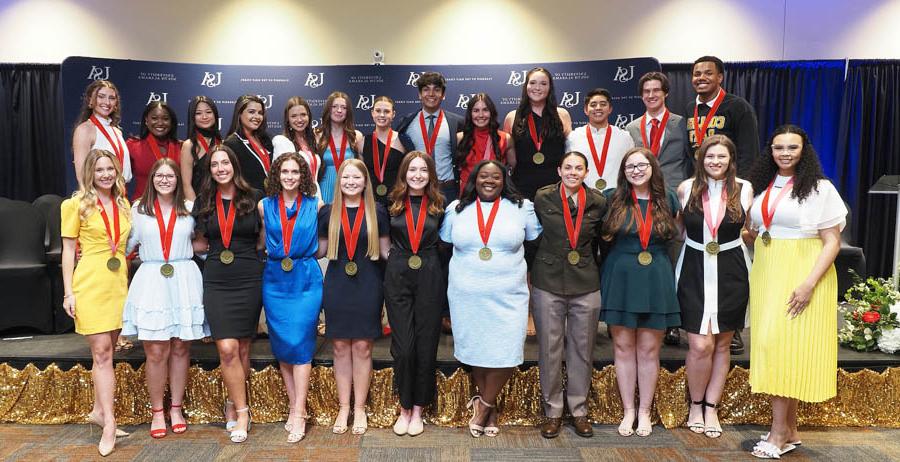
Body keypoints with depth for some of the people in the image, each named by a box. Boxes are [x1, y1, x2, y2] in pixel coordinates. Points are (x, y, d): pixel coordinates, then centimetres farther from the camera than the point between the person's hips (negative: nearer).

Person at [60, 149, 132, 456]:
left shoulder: (124, 205, 13)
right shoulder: (77, 204, 0)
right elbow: (68, 249, -1)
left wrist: (130, 286, 14)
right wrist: (69, 292, -7)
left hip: (119, 285, 5)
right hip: (90, 284, -5)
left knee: (105, 351, 12)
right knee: (102, 352, -7)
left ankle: (98, 411, 24)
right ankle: (109, 423, -6)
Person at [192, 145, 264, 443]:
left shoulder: (253, 199, 0)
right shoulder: (204, 202, 8)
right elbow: (200, 243, 18)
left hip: (248, 281, -1)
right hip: (216, 282, 1)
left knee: (242, 348, 7)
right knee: (227, 349, -8)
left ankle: (233, 403, 26)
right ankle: (242, 411, 5)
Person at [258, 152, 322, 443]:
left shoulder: (314, 206, 2)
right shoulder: (265, 206, 7)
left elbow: (321, 244, 10)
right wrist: (275, 253, 7)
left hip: (305, 279, -2)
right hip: (275, 280, 3)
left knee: (300, 343, -7)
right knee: (281, 345, 6)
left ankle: (298, 413, -2)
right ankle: (294, 407, 17)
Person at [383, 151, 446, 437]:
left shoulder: (439, 206, 3)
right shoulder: (392, 204, 3)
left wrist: (445, 284, 5)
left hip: (430, 278, 0)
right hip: (398, 278, 0)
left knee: (426, 345, 5)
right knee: (403, 346, 0)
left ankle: (418, 409, 19)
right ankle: (404, 407, 17)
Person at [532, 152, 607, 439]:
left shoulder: (598, 203, 3)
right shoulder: (543, 198, -2)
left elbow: (599, 240, 14)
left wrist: (596, 273, 13)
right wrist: (537, 268, 7)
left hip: (586, 285, 1)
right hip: (548, 283, -1)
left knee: (582, 349, 9)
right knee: (549, 349, 5)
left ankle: (579, 410, 24)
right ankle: (552, 411, 19)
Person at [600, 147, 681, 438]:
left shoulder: (667, 199, 5)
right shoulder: (612, 198, 0)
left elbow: (675, 232, 18)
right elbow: (601, 234, 11)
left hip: (656, 281, 1)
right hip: (620, 279, -1)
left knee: (649, 350, 6)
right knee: (623, 347, 5)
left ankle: (645, 411, 19)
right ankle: (628, 411, 18)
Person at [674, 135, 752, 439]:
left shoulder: (743, 189, 0)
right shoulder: (686, 188, -1)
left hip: (731, 272, 1)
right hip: (694, 270, -1)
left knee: (722, 344, 10)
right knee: (700, 345, -7)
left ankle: (711, 408, 23)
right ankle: (696, 405, 16)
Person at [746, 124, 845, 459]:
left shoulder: (820, 188, -5)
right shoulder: (762, 186, 11)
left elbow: (832, 242, -9)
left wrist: (809, 284, -19)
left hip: (801, 276, -5)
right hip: (767, 274, 6)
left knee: (784, 346, -9)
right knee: (771, 344, 6)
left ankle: (779, 433, 1)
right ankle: (790, 431, 18)